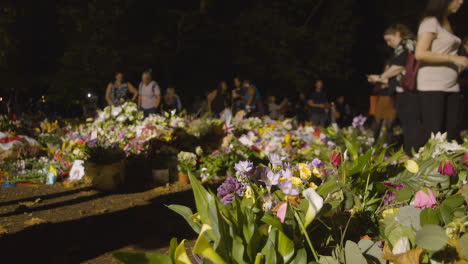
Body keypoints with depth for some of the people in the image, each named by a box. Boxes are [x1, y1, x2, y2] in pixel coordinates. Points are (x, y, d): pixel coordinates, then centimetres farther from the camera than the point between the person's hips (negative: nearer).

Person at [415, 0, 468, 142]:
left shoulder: (447, 23, 20)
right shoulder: (431, 22, -5)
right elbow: (420, 53, -16)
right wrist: (453, 58, -15)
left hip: (451, 86, 8)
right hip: (433, 86, -8)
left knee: (451, 136, 3)